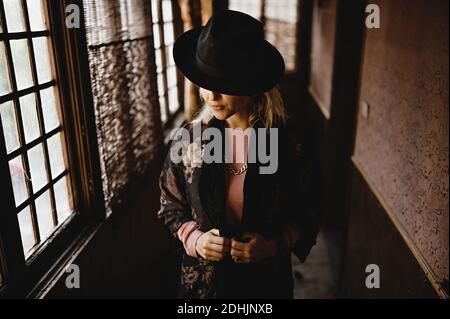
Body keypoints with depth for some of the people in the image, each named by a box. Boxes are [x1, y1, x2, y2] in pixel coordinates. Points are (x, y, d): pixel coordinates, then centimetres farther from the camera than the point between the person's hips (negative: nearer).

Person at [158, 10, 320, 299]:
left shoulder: (289, 148, -16)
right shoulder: (189, 140, -12)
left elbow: (306, 217, -3)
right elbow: (171, 206, 0)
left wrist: (275, 244, -20)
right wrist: (193, 238, -16)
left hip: (266, 281, -1)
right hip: (202, 279, 1)